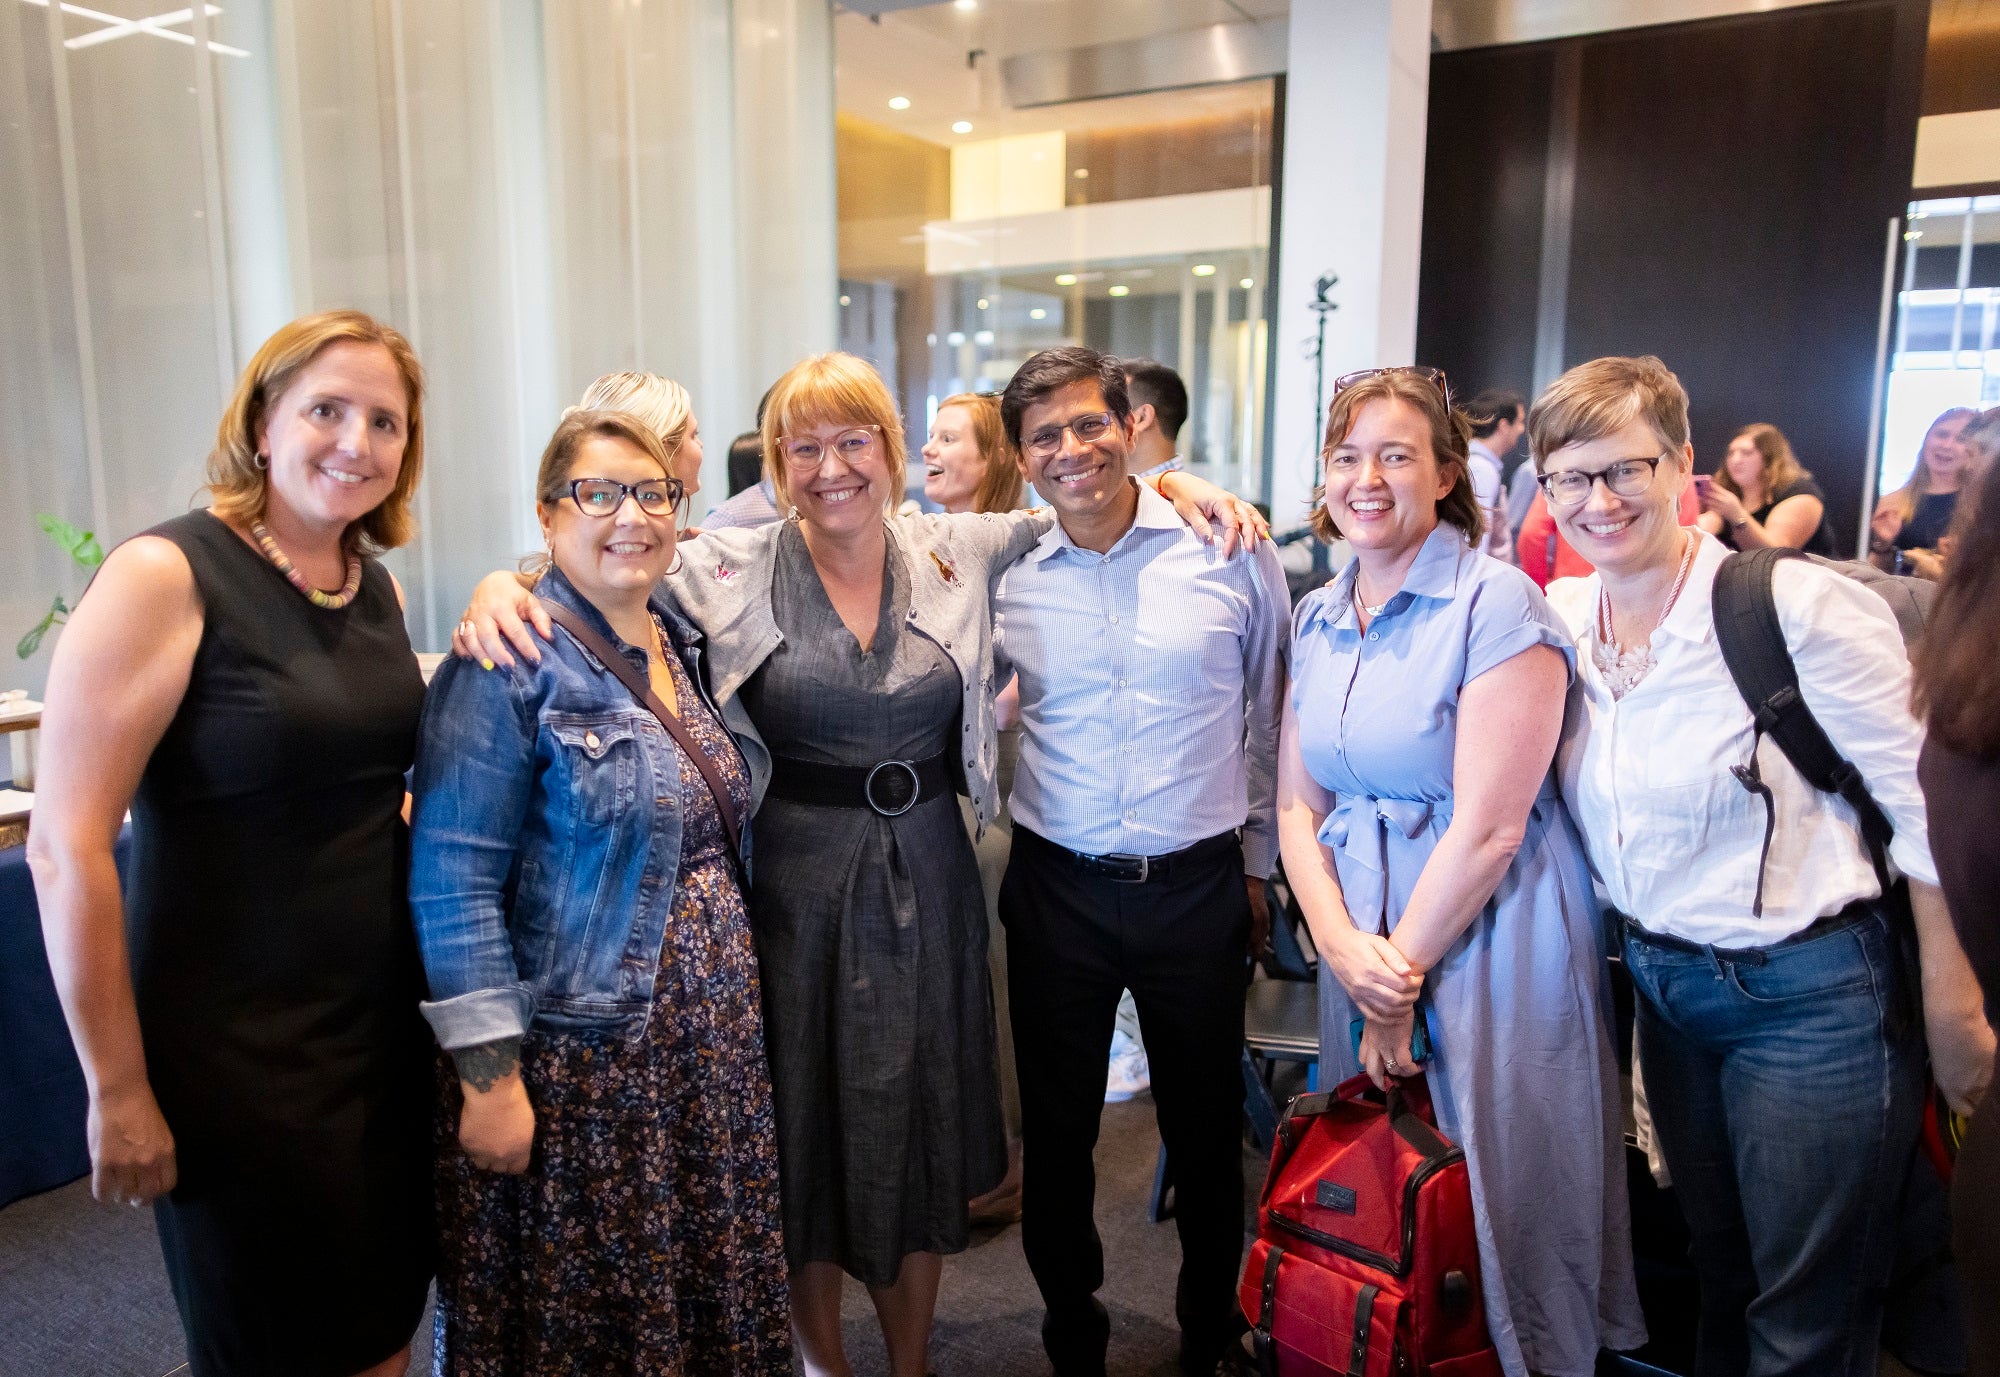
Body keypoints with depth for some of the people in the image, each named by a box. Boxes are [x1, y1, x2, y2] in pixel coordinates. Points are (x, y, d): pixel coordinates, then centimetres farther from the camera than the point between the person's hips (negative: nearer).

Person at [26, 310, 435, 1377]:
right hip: (235, 1054, -6)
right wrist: (118, 1092, -13)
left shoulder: (378, 588, 6)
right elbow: (66, 850, -16)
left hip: (389, 1027, 6)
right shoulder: (164, 577, -15)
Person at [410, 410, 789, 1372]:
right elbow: (453, 883, -17)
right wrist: (488, 1075, -18)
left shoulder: (681, 644, 8)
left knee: (710, 1289, 18)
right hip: (576, 1063, -7)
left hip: (710, 1051, 7)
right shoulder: (507, 665, -14)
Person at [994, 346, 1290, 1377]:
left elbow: (1268, 721, 4)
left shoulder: (1229, 550, -5)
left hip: (1199, 886, -1)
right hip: (1057, 889, 1)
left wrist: (1258, 861, 8)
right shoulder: (1004, 580, -2)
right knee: (1056, 1129, 13)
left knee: (1206, 1126, 15)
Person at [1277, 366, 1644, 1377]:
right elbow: (1297, 803, 4)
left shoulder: (1497, 603, -15)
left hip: (1493, 939, -6)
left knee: (1495, 1206, 7)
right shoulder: (1316, 618, 6)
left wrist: (1403, 976, -13)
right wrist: (1345, 947, -11)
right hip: (1361, 938, 6)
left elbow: (1488, 827, -18)